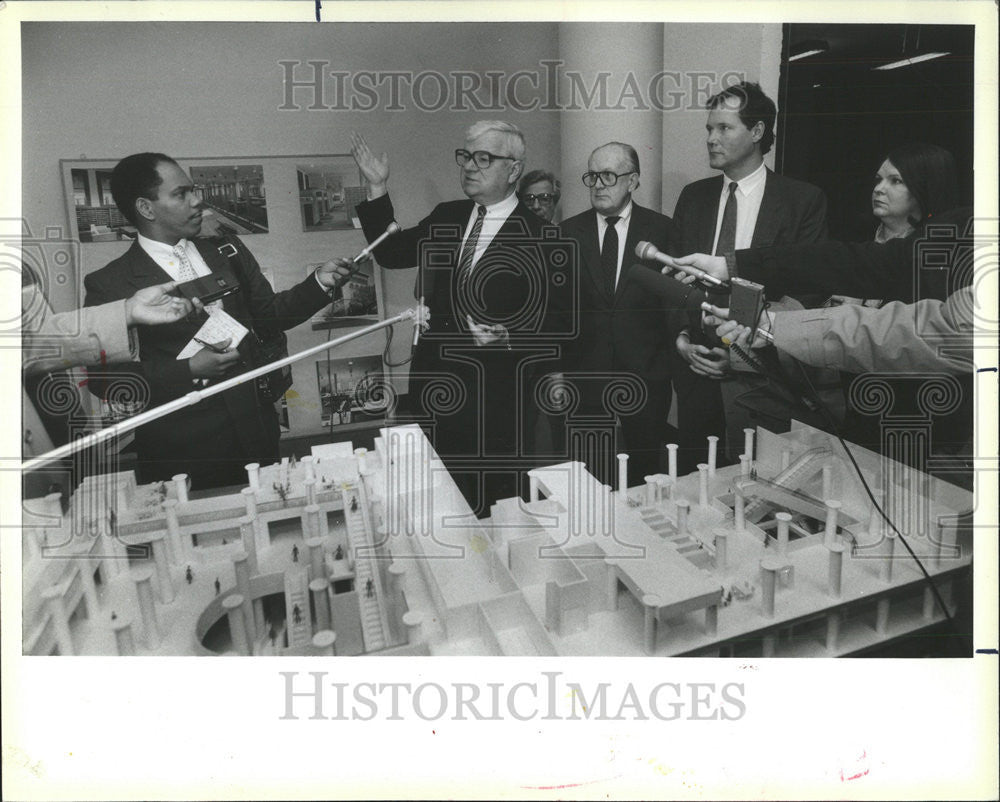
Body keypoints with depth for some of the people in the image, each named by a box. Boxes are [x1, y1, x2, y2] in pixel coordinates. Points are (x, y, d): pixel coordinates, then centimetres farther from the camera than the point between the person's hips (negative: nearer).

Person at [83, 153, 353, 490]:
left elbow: (269, 313, 14)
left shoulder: (227, 253, 8)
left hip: (256, 431, 4)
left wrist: (318, 283, -2)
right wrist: (190, 370, -17)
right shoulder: (109, 284, -6)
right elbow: (103, 378, -8)